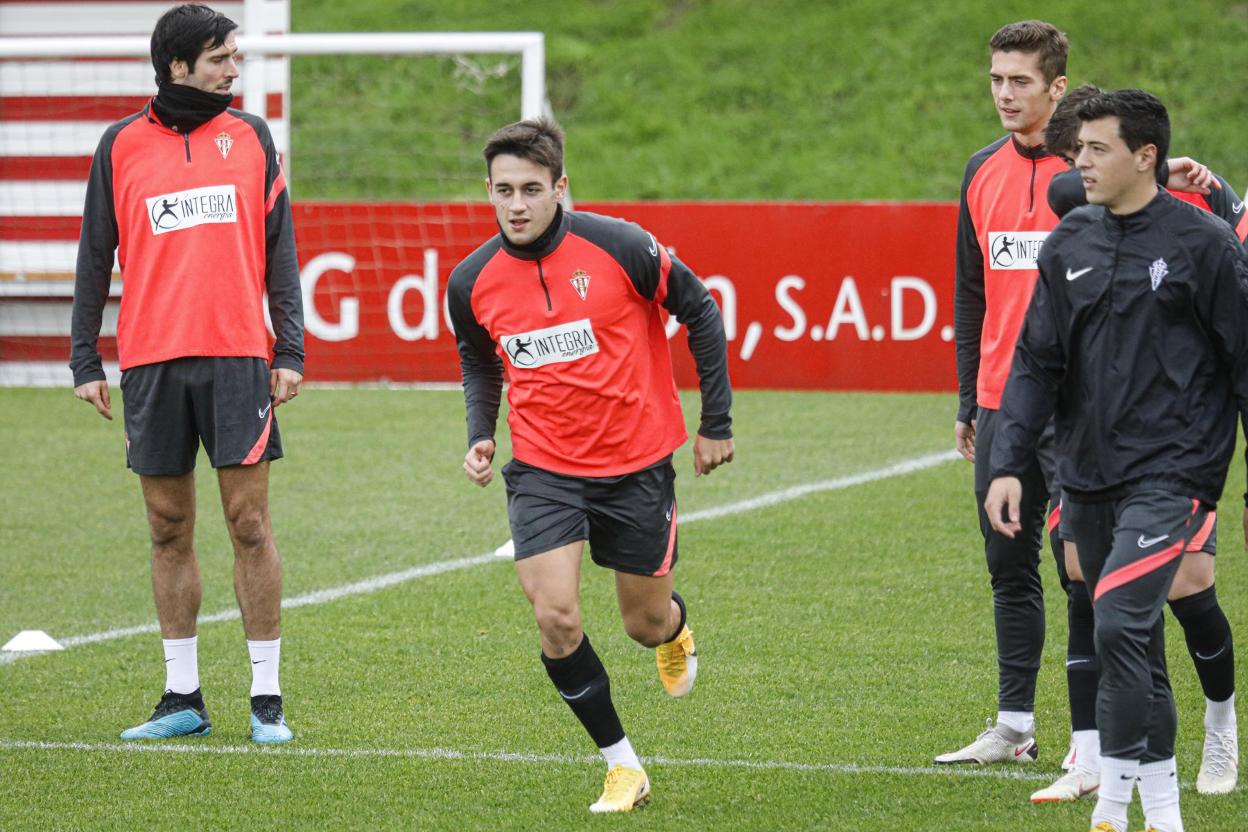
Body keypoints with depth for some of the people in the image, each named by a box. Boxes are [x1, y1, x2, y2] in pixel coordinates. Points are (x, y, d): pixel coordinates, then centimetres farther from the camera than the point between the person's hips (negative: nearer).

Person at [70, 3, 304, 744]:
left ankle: (268, 699, 1)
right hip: (151, 362, 1)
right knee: (170, 529, 5)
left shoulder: (251, 136, 8)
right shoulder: (122, 145, 6)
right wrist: (85, 361, 5)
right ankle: (183, 698, 13)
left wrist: (292, 349, 0)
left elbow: (279, 248, 8)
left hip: (237, 356, -1)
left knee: (250, 524, -4)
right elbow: (96, 255, 9)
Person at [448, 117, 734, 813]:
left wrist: (717, 422, 0)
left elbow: (700, 312, -2)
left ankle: (675, 626, 51)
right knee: (556, 619, -16)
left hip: (638, 463, -1)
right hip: (543, 472, 1)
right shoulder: (473, 281, -7)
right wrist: (481, 435, -3)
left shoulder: (620, 247, -16)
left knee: (647, 623, 10)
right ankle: (622, 763, 2)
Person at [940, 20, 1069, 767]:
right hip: (1001, 401, 6)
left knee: (1082, 564, -7)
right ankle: (1015, 727, 18)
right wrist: (968, 402, 16)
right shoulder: (984, 172, 11)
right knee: (1009, 565, 10)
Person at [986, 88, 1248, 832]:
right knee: (1131, 645, 12)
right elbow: (1037, 362, 11)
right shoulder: (1071, 243, 9)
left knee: (1120, 621, -20)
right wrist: (1008, 463, 1)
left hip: (1171, 473, -6)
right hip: (1088, 477, 6)